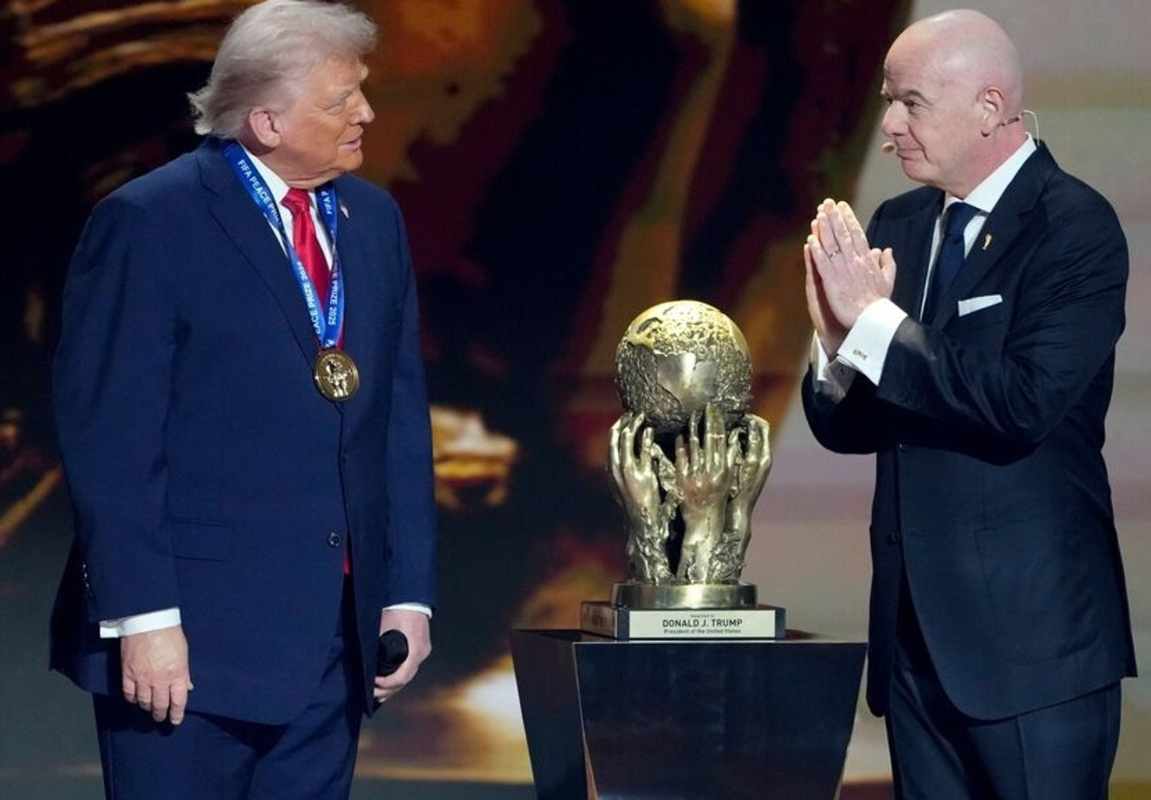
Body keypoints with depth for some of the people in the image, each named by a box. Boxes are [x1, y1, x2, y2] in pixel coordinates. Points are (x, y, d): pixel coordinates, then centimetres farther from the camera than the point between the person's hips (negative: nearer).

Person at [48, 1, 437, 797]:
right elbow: (109, 440, -11)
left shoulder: (375, 220, 11)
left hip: (332, 639, 6)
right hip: (192, 639, -6)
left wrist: (408, 592, 7)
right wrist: (142, 617, -16)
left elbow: (402, 423, 13)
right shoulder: (148, 223, -8)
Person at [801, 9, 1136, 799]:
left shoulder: (1076, 226, -11)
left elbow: (1022, 404, -23)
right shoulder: (896, 224, 9)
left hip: (1031, 631, -6)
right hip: (918, 625, 6)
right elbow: (848, 428, 9)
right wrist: (837, 339, -11)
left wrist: (875, 319, -20)